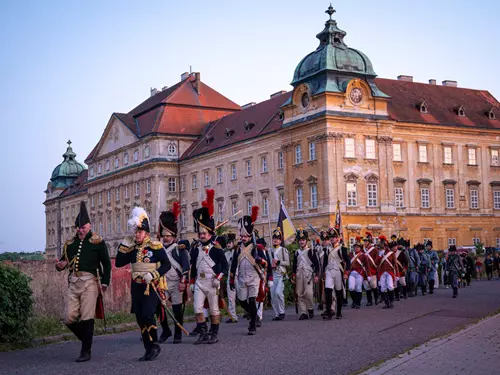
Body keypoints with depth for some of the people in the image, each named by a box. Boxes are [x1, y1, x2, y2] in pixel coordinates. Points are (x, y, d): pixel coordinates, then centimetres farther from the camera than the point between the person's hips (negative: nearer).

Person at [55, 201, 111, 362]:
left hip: (89, 283, -4)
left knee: (87, 318, -5)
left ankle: (86, 351, 4)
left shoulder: (97, 242, 3)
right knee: (69, 319, 1)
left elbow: (107, 264, 4)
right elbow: (63, 261, 20)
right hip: (73, 283, 5)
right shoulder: (70, 244, 15)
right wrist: (60, 265, -4)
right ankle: (86, 339, 25)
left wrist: (105, 282, -5)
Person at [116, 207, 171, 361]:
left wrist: (154, 275, -20)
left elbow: (167, 265, -8)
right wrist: (124, 246, 0)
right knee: (140, 319, 6)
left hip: (152, 287, -6)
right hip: (137, 287, 6)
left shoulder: (155, 247, -7)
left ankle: (155, 345, -1)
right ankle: (149, 350, 15)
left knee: (147, 314, -19)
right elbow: (118, 263, 7)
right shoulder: (132, 248, 9)